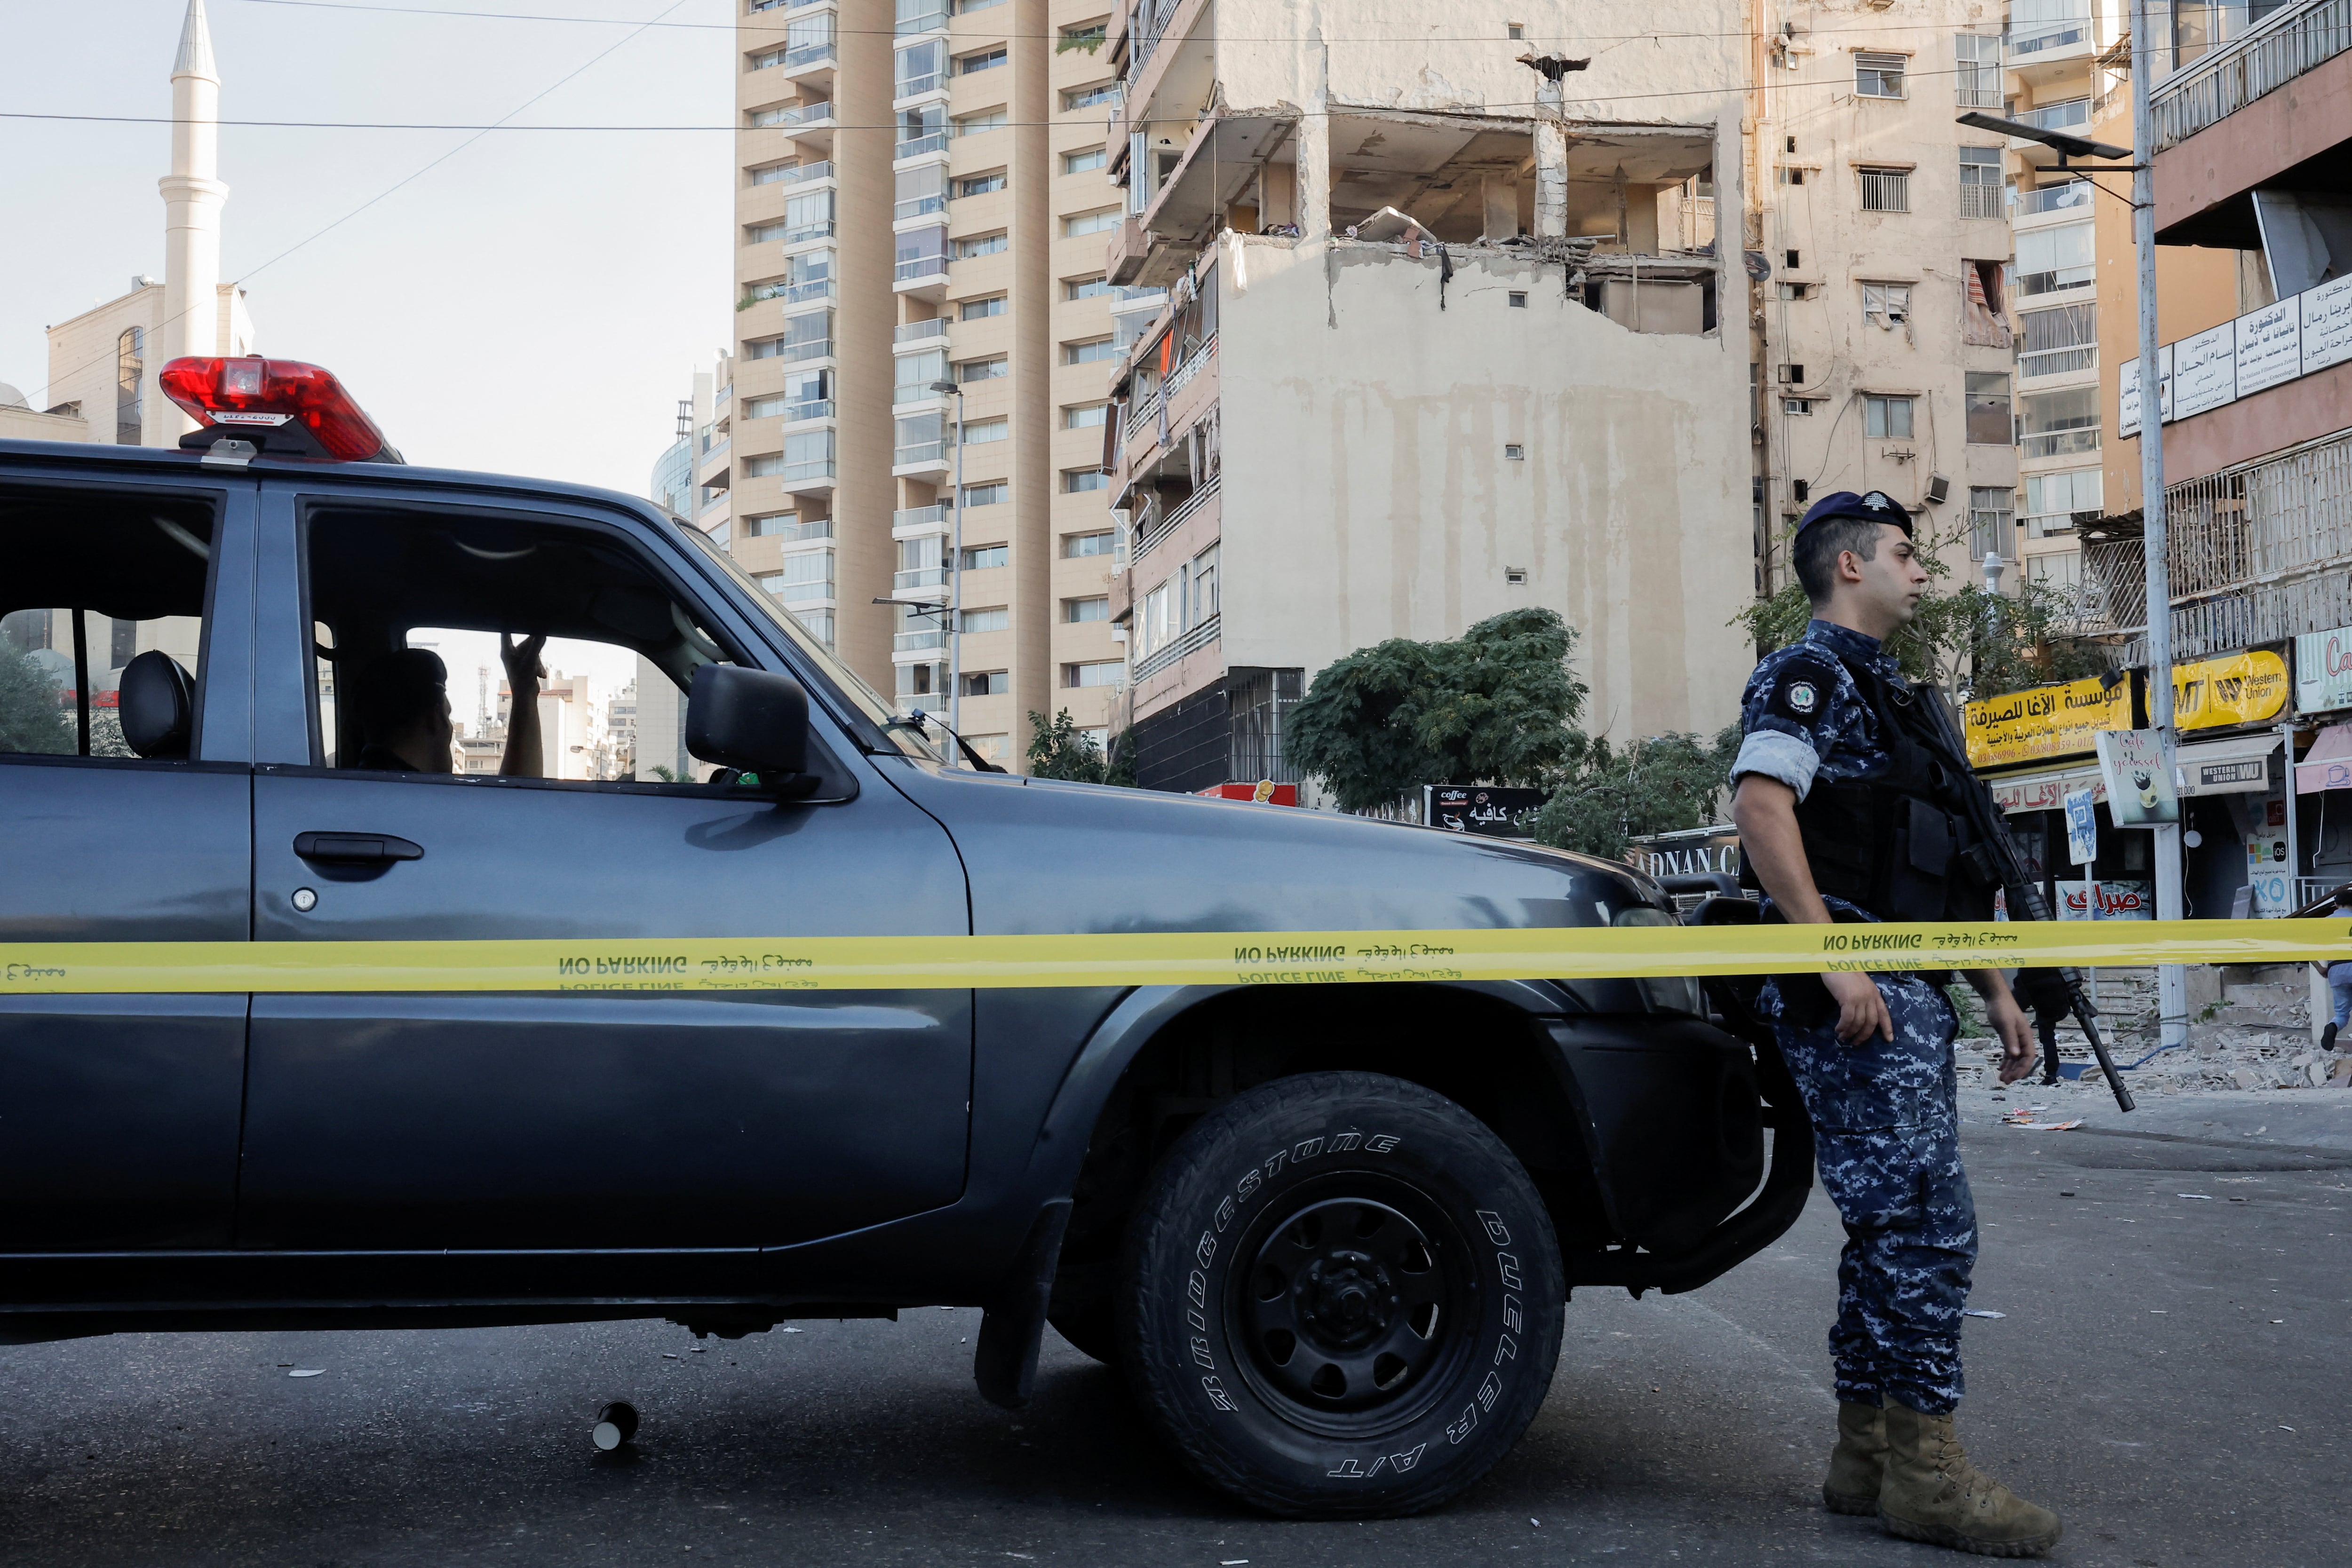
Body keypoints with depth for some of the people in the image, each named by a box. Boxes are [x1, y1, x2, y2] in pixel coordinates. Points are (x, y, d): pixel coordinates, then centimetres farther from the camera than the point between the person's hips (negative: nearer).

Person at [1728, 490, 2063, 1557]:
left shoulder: (1885, 692, 26)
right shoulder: (1810, 673, -5)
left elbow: (1950, 872, 28)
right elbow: (1761, 805, -21)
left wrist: (1995, 991, 23)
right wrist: (1837, 963, -25)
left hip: (1909, 995, 10)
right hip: (1855, 994, -10)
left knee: (1895, 1228, 9)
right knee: (1926, 1222, -11)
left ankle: (1865, 1457, 15)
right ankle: (1921, 1469, -6)